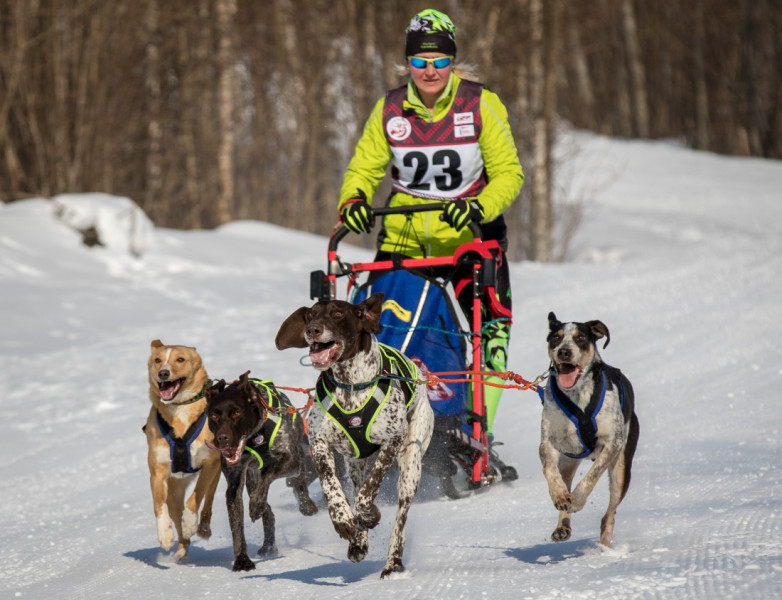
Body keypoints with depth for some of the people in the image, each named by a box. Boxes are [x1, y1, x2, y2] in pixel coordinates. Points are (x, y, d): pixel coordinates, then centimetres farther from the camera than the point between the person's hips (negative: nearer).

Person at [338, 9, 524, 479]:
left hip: (471, 235, -2)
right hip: (404, 237, 2)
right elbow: (364, 168, 8)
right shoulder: (389, 111, 1)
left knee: (492, 335, -10)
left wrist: (480, 207, -25)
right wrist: (353, 201, -14)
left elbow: (509, 172, -7)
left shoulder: (481, 105, -7)